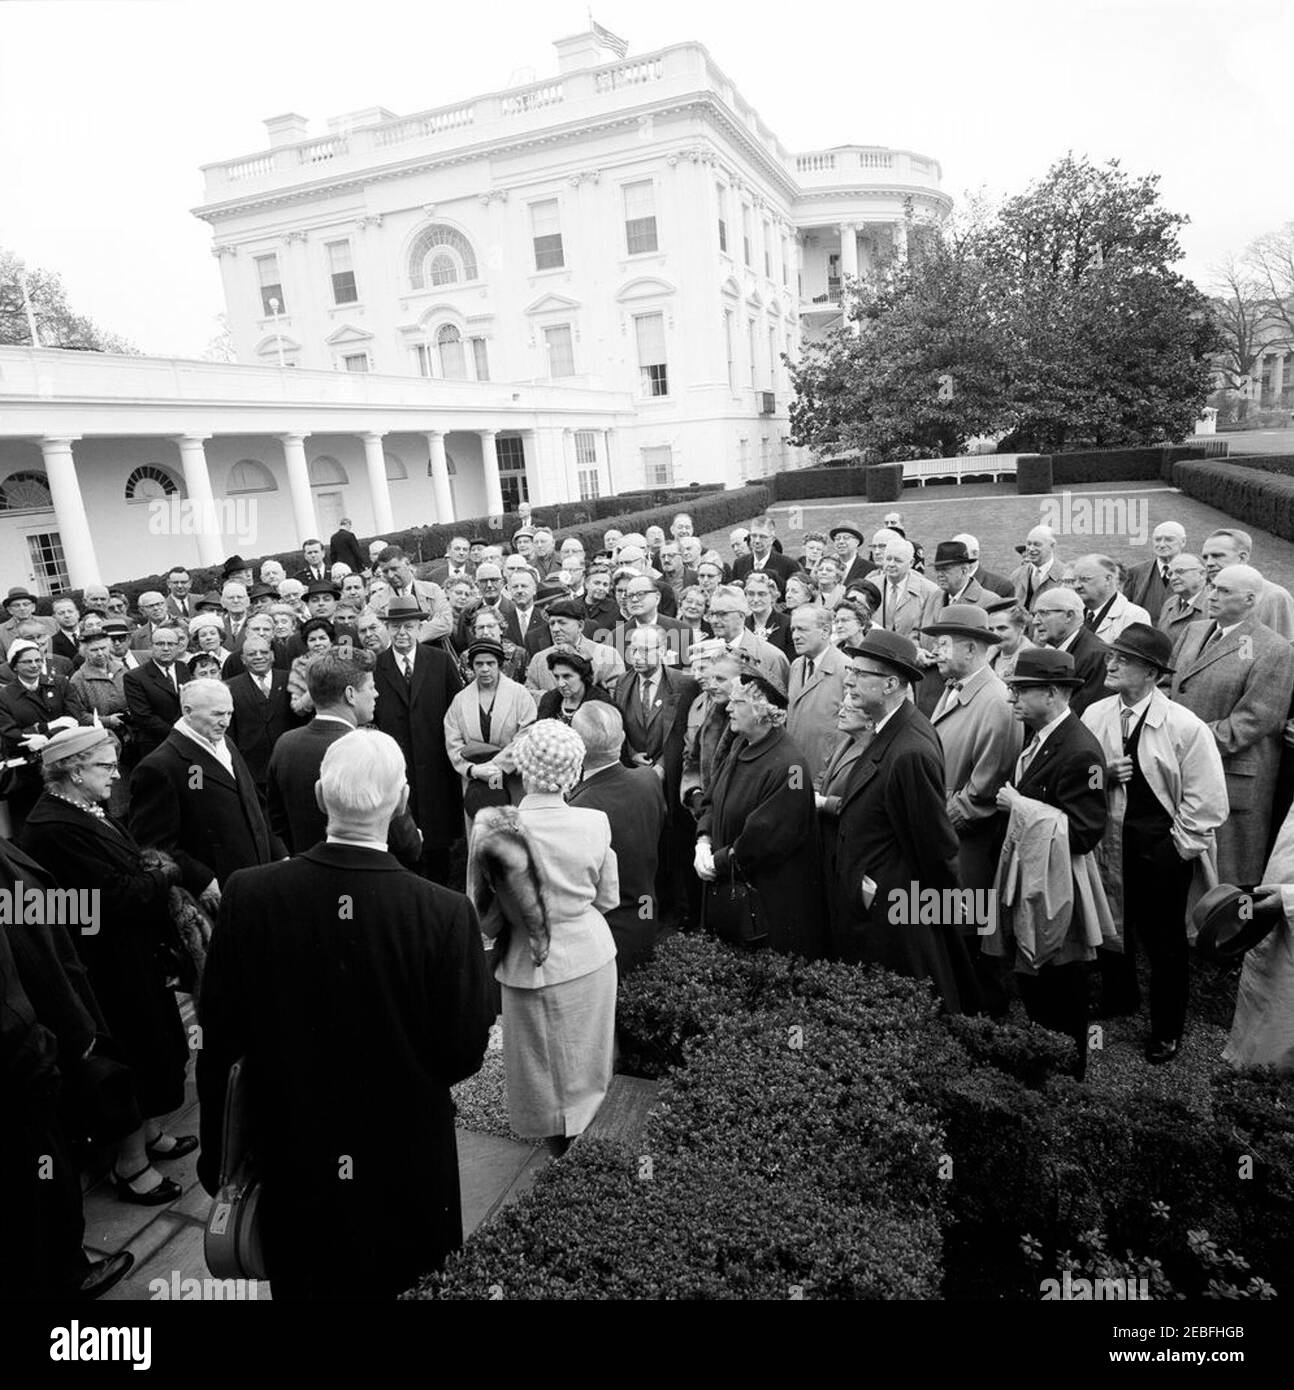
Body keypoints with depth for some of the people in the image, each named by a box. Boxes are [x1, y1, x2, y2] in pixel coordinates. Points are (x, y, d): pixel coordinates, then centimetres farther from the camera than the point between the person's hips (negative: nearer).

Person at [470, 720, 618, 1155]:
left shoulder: (491, 827, -23)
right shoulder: (595, 824, -17)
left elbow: (482, 914, -12)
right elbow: (608, 898, -3)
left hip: (532, 967, -2)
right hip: (591, 956, 2)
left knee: (542, 1060, 23)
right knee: (585, 1054, 27)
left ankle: (556, 1138, 45)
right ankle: (588, 1133, 49)